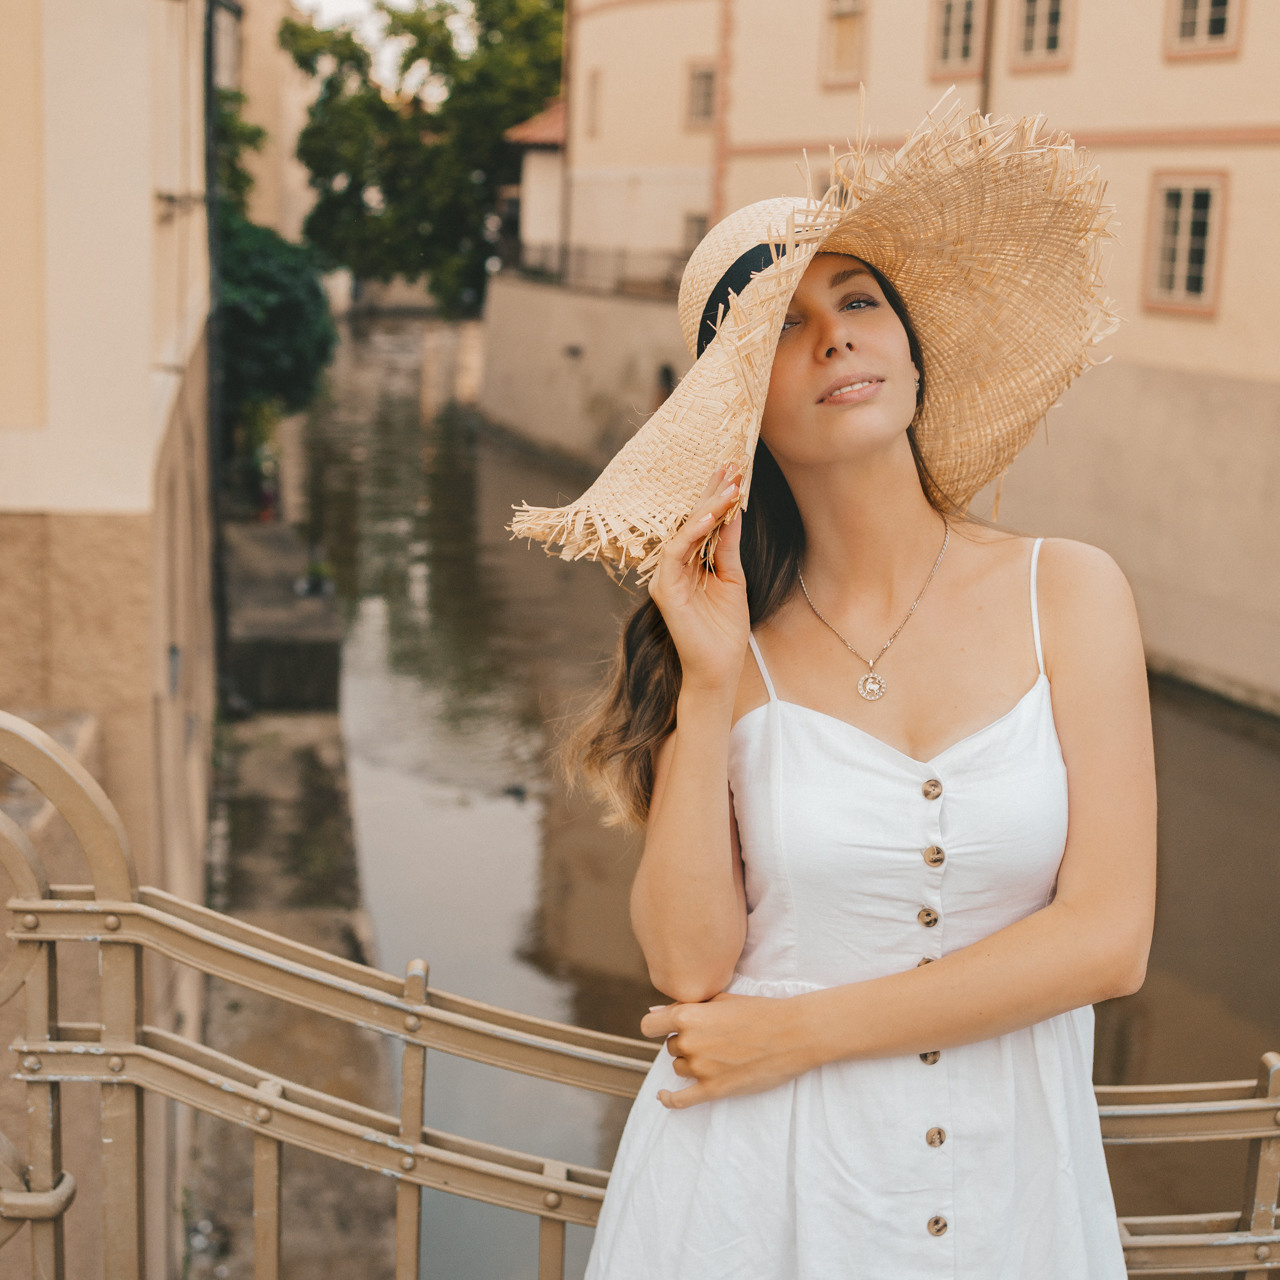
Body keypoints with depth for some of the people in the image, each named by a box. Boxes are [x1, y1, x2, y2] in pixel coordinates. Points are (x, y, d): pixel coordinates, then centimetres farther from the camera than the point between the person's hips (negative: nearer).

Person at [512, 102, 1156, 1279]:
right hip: (761, 1181, 0)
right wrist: (709, 687, -20)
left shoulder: (1070, 594, -7)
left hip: (1007, 1175, 1)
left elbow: (1108, 937, -11)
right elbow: (688, 961, -13)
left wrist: (802, 1027, -11)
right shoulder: (735, 635, -7)